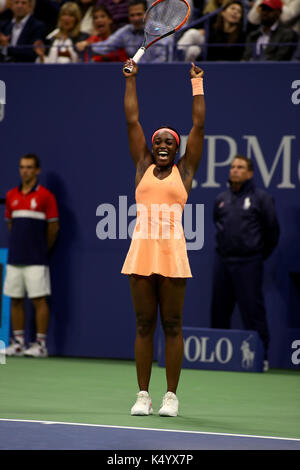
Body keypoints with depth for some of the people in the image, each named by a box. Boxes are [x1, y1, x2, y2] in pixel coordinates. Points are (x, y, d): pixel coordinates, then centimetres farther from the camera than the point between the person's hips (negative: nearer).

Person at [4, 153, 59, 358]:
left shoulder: (45, 196, -3)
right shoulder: (11, 196, 12)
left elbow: (53, 227, 0)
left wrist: (42, 249, 7)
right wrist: (18, 245, 15)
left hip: (36, 261, -5)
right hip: (15, 258, 5)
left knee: (39, 300, -5)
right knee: (15, 300, 6)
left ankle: (41, 344, -3)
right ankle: (19, 342, 12)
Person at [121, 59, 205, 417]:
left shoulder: (184, 170, 9)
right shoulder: (143, 167, 12)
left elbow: (198, 125, 7)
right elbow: (132, 120, 14)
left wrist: (197, 85, 8)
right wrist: (131, 79, 15)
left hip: (172, 253, -2)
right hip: (141, 253, 2)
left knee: (172, 326, 2)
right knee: (144, 326, 5)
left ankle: (171, 396, 5)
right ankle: (143, 395, 8)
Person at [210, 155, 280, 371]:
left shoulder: (261, 198, -3)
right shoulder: (221, 199, 12)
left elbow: (272, 230, 3)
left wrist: (261, 254, 8)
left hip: (248, 264, -5)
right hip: (222, 261, 5)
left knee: (253, 311, -7)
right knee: (219, 311, 8)